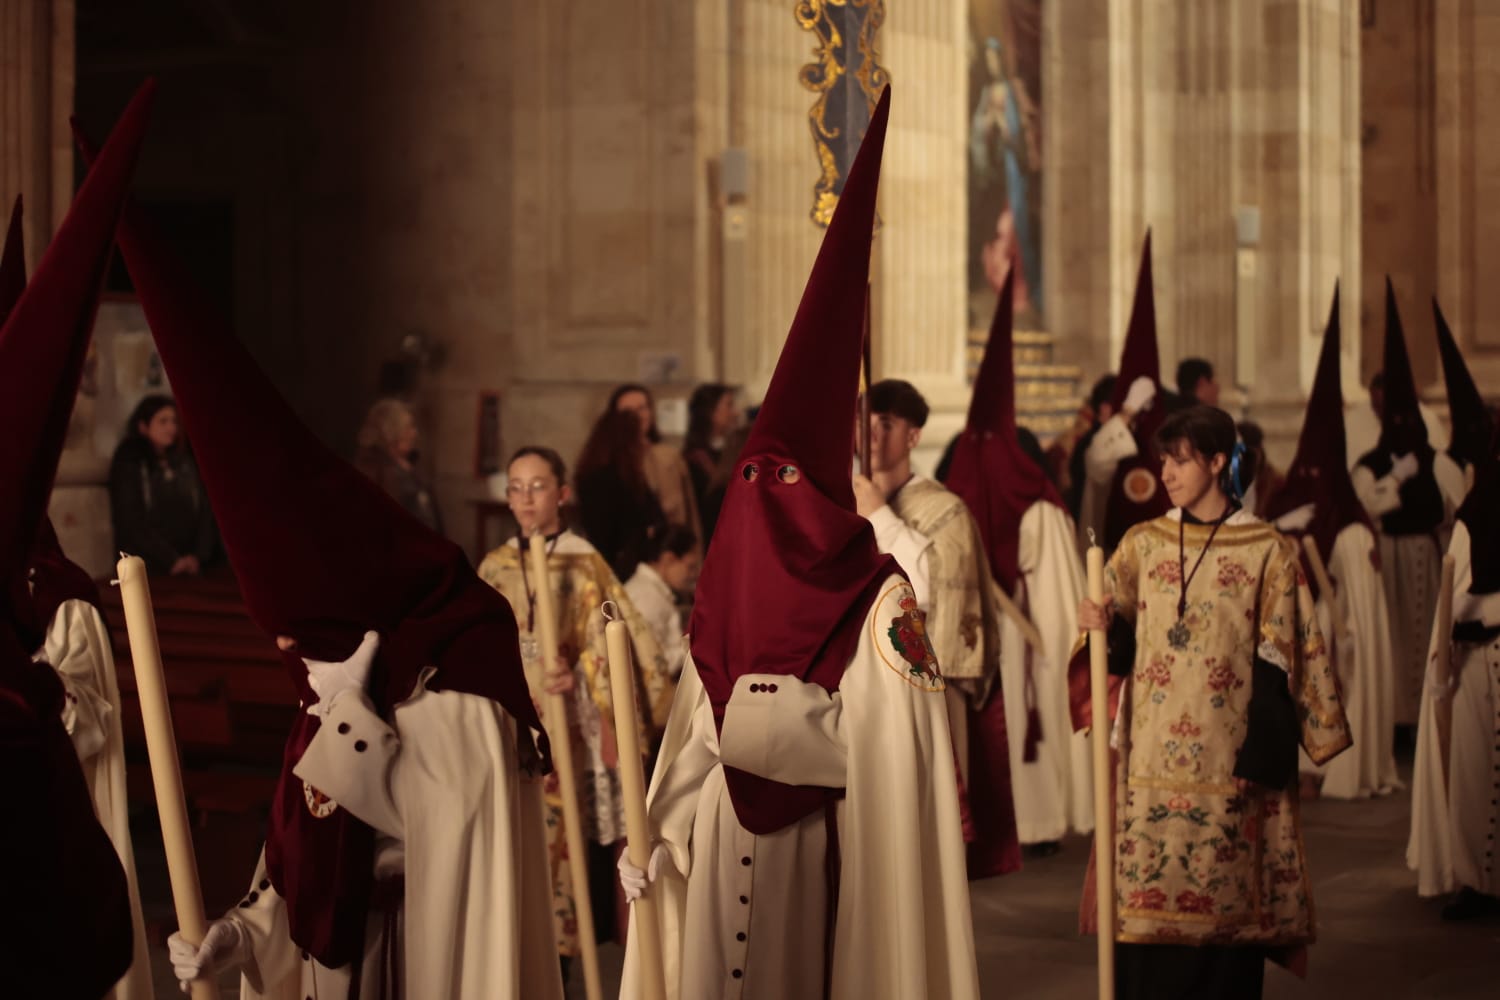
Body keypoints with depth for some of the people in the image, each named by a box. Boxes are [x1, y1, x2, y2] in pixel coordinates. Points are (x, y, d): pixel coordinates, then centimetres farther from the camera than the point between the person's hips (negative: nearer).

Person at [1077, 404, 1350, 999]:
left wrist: (1266, 753, -7)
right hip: (1149, 761, 2)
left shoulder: (1267, 551, 1)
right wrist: (1096, 623, -9)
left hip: (1227, 761, -2)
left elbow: (1282, 660, -1)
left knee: (1225, 903, 0)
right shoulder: (1142, 543, 9)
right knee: (1144, 899, -1)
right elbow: (1113, 633, 14)